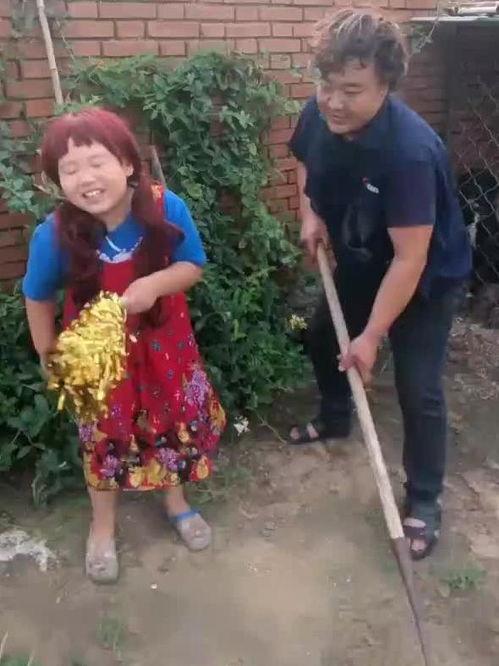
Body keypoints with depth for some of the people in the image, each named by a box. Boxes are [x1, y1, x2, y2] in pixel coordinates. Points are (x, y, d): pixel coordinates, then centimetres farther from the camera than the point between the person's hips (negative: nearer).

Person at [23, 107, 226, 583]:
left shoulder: (166, 209, -26)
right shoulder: (54, 235, -27)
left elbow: (193, 267, -12)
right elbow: (37, 298, -10)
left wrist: (154, 284, -32)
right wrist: (48, 356, -1)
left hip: (163, 339, 2)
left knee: (176, 419, 18)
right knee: (104, 435, 15)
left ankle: (175, 502, 49)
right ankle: (103, 527, 42)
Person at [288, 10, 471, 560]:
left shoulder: (411, 150, -38)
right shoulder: (318, 117, -18)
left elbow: (409, 260, -33)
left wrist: (372, 337, -28)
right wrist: (310, 215, -11)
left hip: (428, 278, -6)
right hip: (359, 262, 7)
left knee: (418, 389, -6)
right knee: (323, 336, 20)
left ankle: (423, 502, 14)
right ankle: (334, 418, 50)